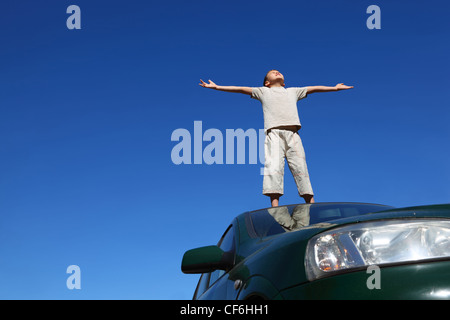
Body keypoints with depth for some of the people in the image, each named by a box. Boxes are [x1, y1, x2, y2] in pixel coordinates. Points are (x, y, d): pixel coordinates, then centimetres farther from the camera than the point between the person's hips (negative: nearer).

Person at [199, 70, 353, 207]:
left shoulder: (293, 91, 35)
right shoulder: (263, 91, 28)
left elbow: (313, 88, 39)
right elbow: (241, 89, 24)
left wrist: (335, 88, 43)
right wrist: (216, 87, 20)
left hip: (293, 133, 2)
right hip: (274, 132, -2)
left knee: (301, 168, -10)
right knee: (274, 167, -20)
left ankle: (312, 206, -14)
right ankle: (275, 207, -31)